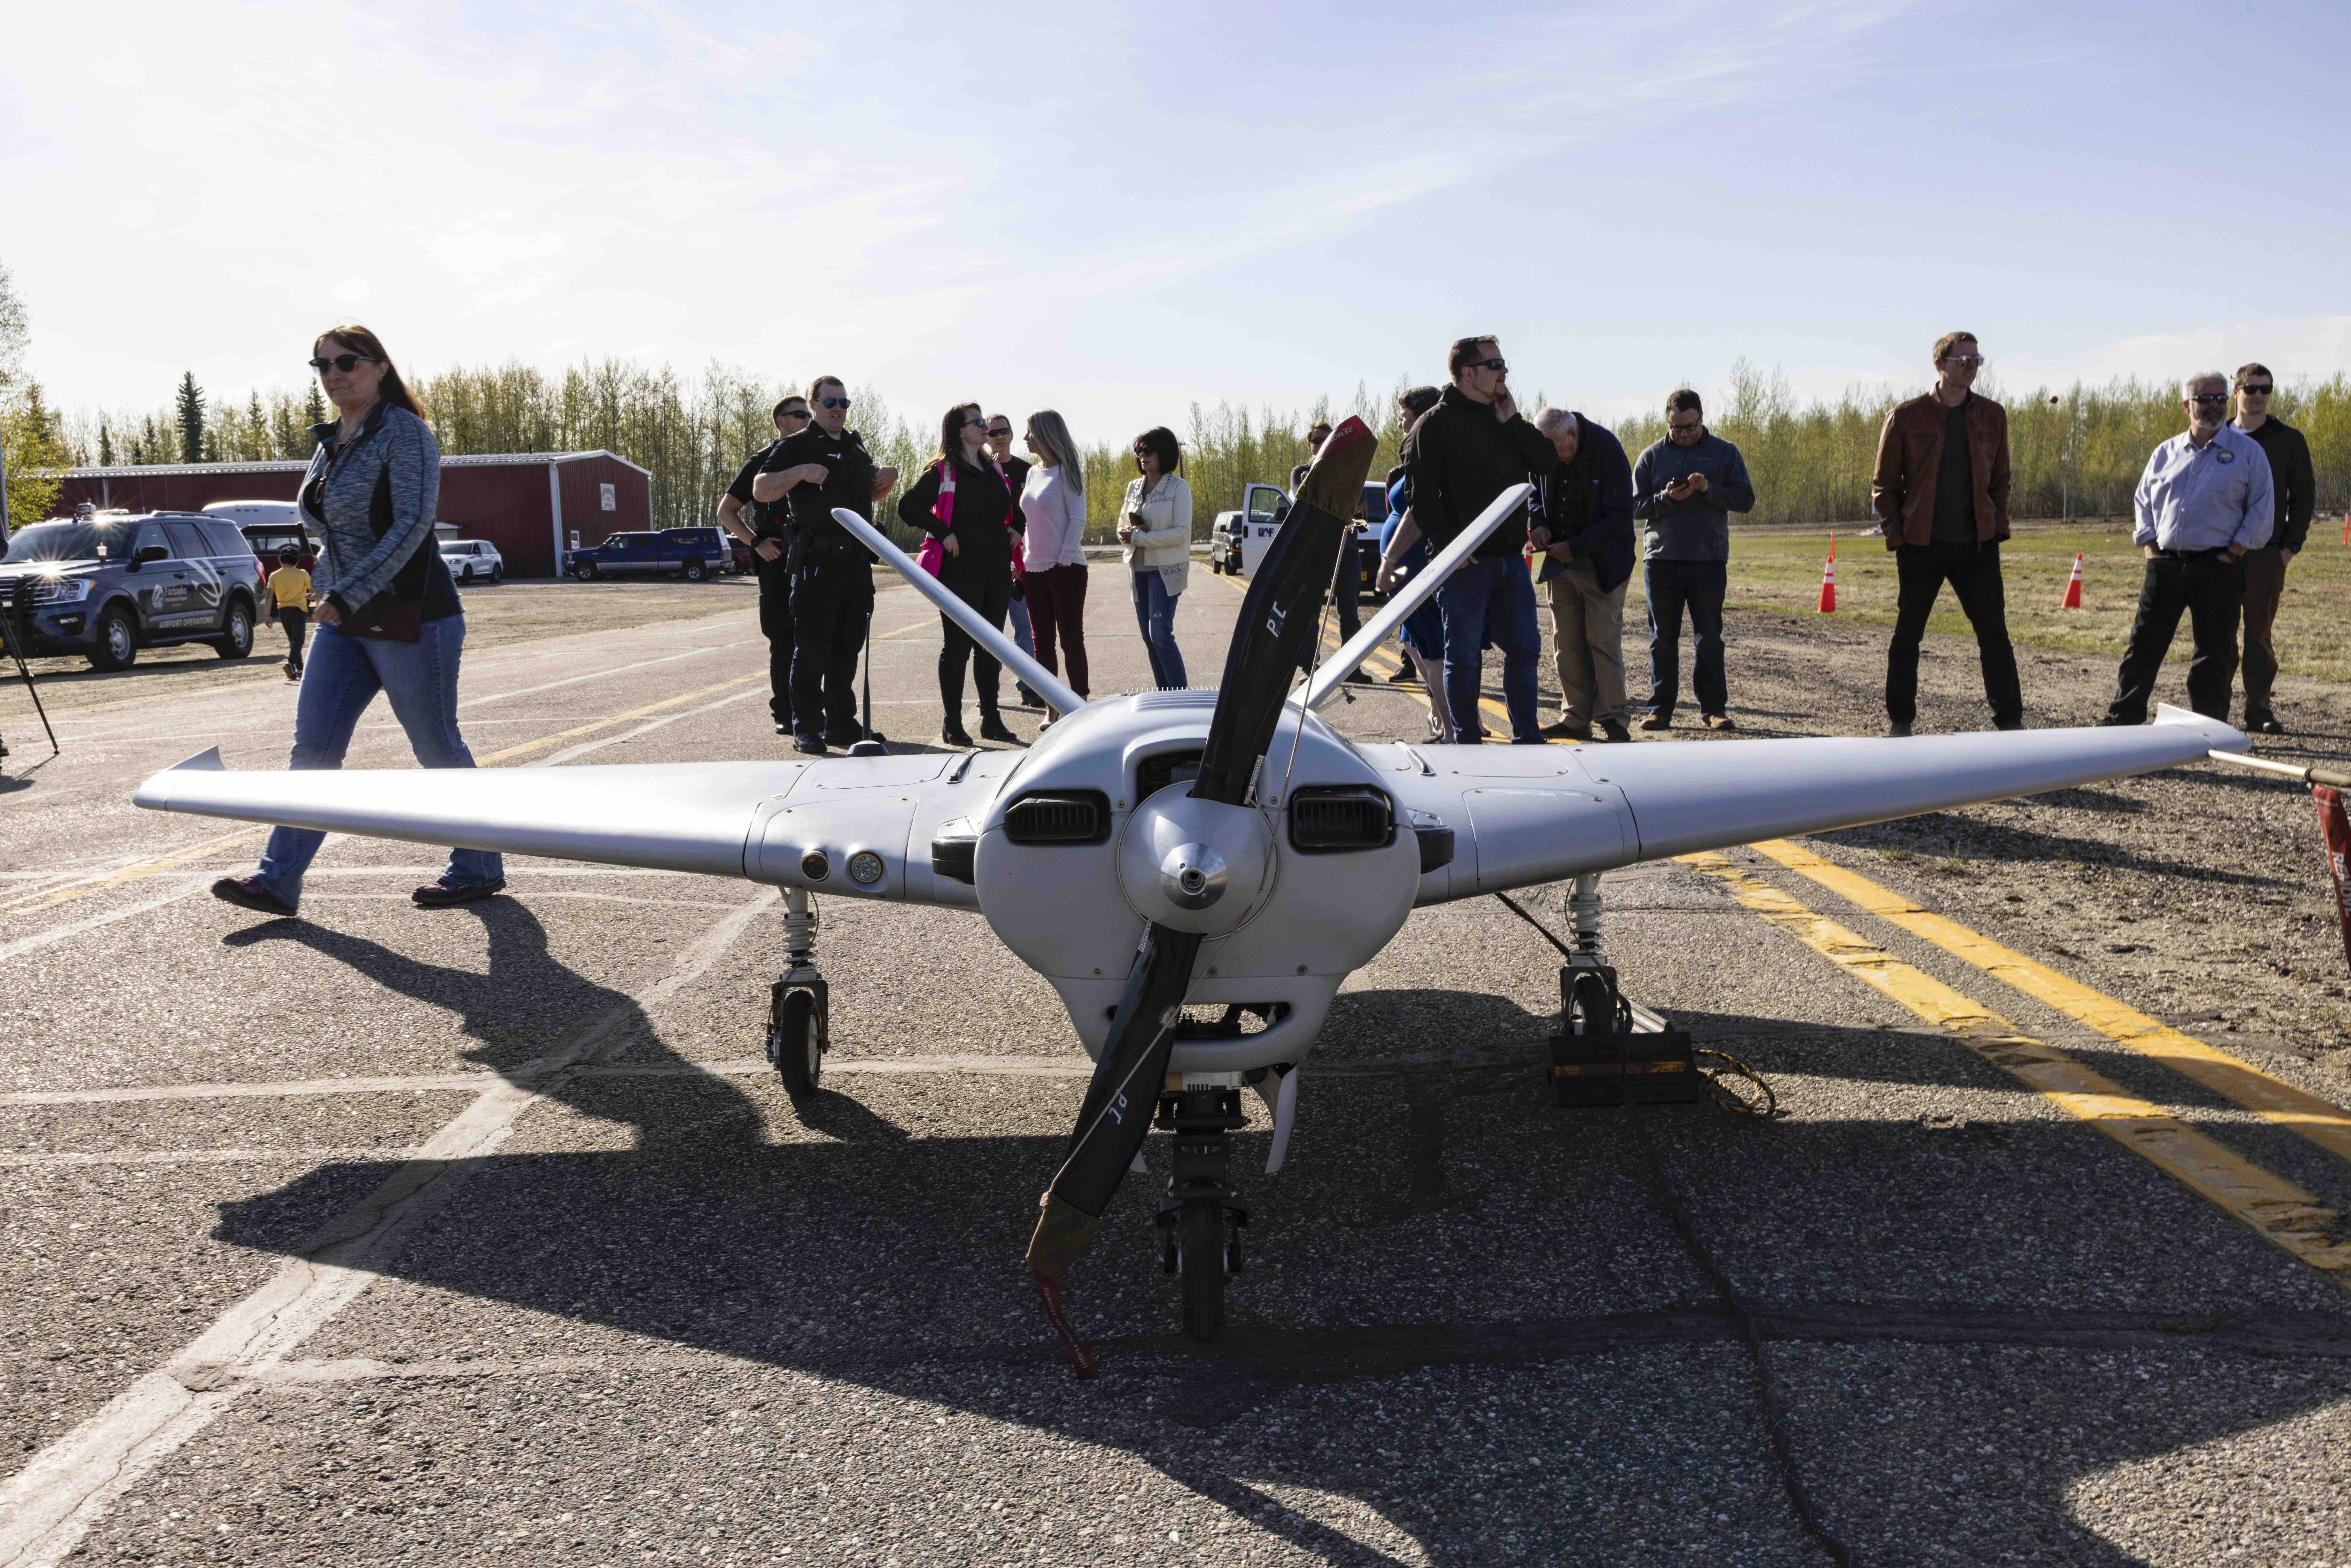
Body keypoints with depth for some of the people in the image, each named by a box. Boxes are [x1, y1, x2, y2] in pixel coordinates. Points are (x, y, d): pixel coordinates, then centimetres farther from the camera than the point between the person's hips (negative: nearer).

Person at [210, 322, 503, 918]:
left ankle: (479, 869, 17)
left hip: (409, 620, -8)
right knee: (312, 746, 1)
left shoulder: (405, 433, -12)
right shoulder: (329, 441, 13)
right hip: (345, 622, 8)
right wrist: (332, 599, 18)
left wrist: (348, 594, -24)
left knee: (438, 748, 2)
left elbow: (412, 525, -21)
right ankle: (278, 879, 3)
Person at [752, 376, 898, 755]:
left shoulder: (856, 446, 19)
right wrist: (800, 472, -24)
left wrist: (887, 480, 11)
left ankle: (841, 725, 19)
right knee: (812, 649, -6)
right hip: (817, 563, -7)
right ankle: (806, 729, -2)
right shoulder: (797, 445, -1)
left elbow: (871, 495, 32)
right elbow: (760, 490, -11)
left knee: (847, 647, 11)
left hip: (858, 563, 7)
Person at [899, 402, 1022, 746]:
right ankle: (953, 724, 4)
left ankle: (991, 720, 17)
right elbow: (909, 507, -12)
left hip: (997, 572, 6)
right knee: (958, 646, -3)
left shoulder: (997, 470, 15)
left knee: (991, 647, 10)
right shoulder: (942, 471, -5)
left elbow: (1016, 506, 30)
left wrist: (1015, 528, 12)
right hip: (960, 572, -6)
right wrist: (943, 533, -17)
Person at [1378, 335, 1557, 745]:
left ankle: (1528, 739, 20)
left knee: (1524, 649, 9)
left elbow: (1549, 463, 6)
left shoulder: (1506, 420, 15)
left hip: (1511, 560, 7)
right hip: (1464, 562, -6)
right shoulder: (1438, 423, -6)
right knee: (1464, 657, 1)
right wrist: (1449, 545, -17)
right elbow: (1420, 496, -11)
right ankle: (1467, 743, 11)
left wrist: (1511, 419, -1)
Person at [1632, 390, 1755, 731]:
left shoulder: (1724, 453, 6)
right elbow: (1636, 506, 4)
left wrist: (1708, 489, -15)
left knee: (1710, 639, 4)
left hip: (1710, 561, -1)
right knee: (1663, 639, 4)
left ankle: (1714, 707, 10)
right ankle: (1661, 709, 9)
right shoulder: (1652, 456, 8)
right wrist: (1668, 498, -14)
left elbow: (1746, 499, 0)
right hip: (1661, 560, 1)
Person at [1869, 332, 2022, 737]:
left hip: (1978, 547, 2)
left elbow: (2000, 480, 17)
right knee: (1907, 635, 4)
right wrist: (1896, 536, -5)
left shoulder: (1993, 416, 8)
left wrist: (1999, 528, 4)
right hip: (1921, 547, -2)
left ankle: (2010, 722, 8)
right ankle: (1900, 723, 16)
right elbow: (1883, 484, 3)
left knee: (1994, 634, 1)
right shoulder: (1906, 417, -1)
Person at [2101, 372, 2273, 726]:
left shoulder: (2248, 451, 3)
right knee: (2144, 644, 3)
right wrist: (2150, 547, 6)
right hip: (2165, 565, 3)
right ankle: (2122, 718, 10)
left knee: (2214, 653, 1)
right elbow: (2143, 502, 19)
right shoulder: (2166, 453, 12)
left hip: (2217, 568, -3)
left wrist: (2233, 553, -7)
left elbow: (2263, 509, 1)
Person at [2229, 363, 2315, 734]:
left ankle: (2259, 709, 5)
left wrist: (2291, 547, -4)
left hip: (2267, 554, -1)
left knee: (2260, 633, -1)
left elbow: (2304, 495, 6)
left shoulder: (2289, 440, 6)